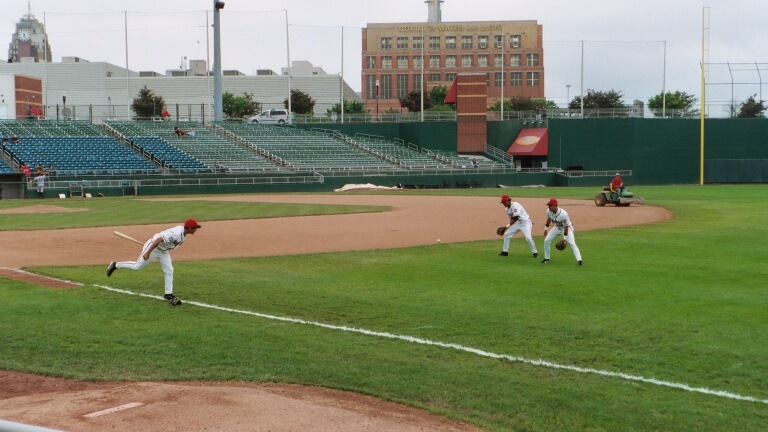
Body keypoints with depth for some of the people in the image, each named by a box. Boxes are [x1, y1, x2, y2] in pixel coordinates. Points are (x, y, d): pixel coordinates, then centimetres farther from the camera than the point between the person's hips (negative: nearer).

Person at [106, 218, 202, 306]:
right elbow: (159, 240, -34)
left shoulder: (184, 233, -6)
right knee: (138, 266, 2)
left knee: (169, 271, 3)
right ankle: (115, 265, 20)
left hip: (164, 251, 8)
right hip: (153, 247, -8)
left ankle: (168, 294, 9)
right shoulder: (176, 234, -35)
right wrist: (148, 253, -33)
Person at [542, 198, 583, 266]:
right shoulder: (549, 211, -18)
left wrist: (565, 239, -27)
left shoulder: (563, 214, -36)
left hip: (567, 228, -6)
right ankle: (546, 259, 16)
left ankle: (579, 260, -21)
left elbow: (566, 226, -28)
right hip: (557, 227, 6)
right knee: (546, 241, 1)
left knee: (572, 243, -22)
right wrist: (545, 229, 10)